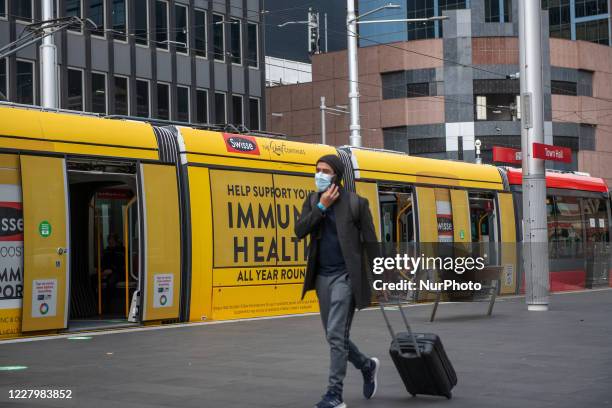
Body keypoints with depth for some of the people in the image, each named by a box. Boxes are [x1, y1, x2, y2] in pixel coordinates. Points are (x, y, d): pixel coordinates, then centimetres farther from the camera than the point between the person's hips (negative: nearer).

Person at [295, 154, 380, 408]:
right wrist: (321, 206, -11)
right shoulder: (313, 200, 10)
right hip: (322, 277, 6)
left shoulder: (356, 203, -3)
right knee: (334, 336, 13)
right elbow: (299, 231, -4)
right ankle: (367, 366, 37)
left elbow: (371, 243, -2)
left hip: (345, 276, -6)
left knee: (336, 335, -11)